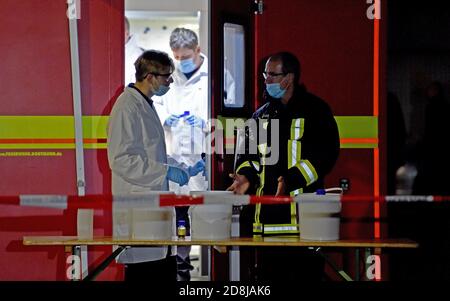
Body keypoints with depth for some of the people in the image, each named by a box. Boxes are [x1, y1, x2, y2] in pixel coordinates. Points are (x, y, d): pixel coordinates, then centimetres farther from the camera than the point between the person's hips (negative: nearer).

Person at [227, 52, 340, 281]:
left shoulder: (315, 110, 0)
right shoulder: (261, 115, 19)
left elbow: (326, 154, -9)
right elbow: (247, 153, 21)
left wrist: (291, 179, -19)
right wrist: (246, 175, -2)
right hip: (266, 214, 6)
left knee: (306, 274, -6)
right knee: (267, 274, 8)